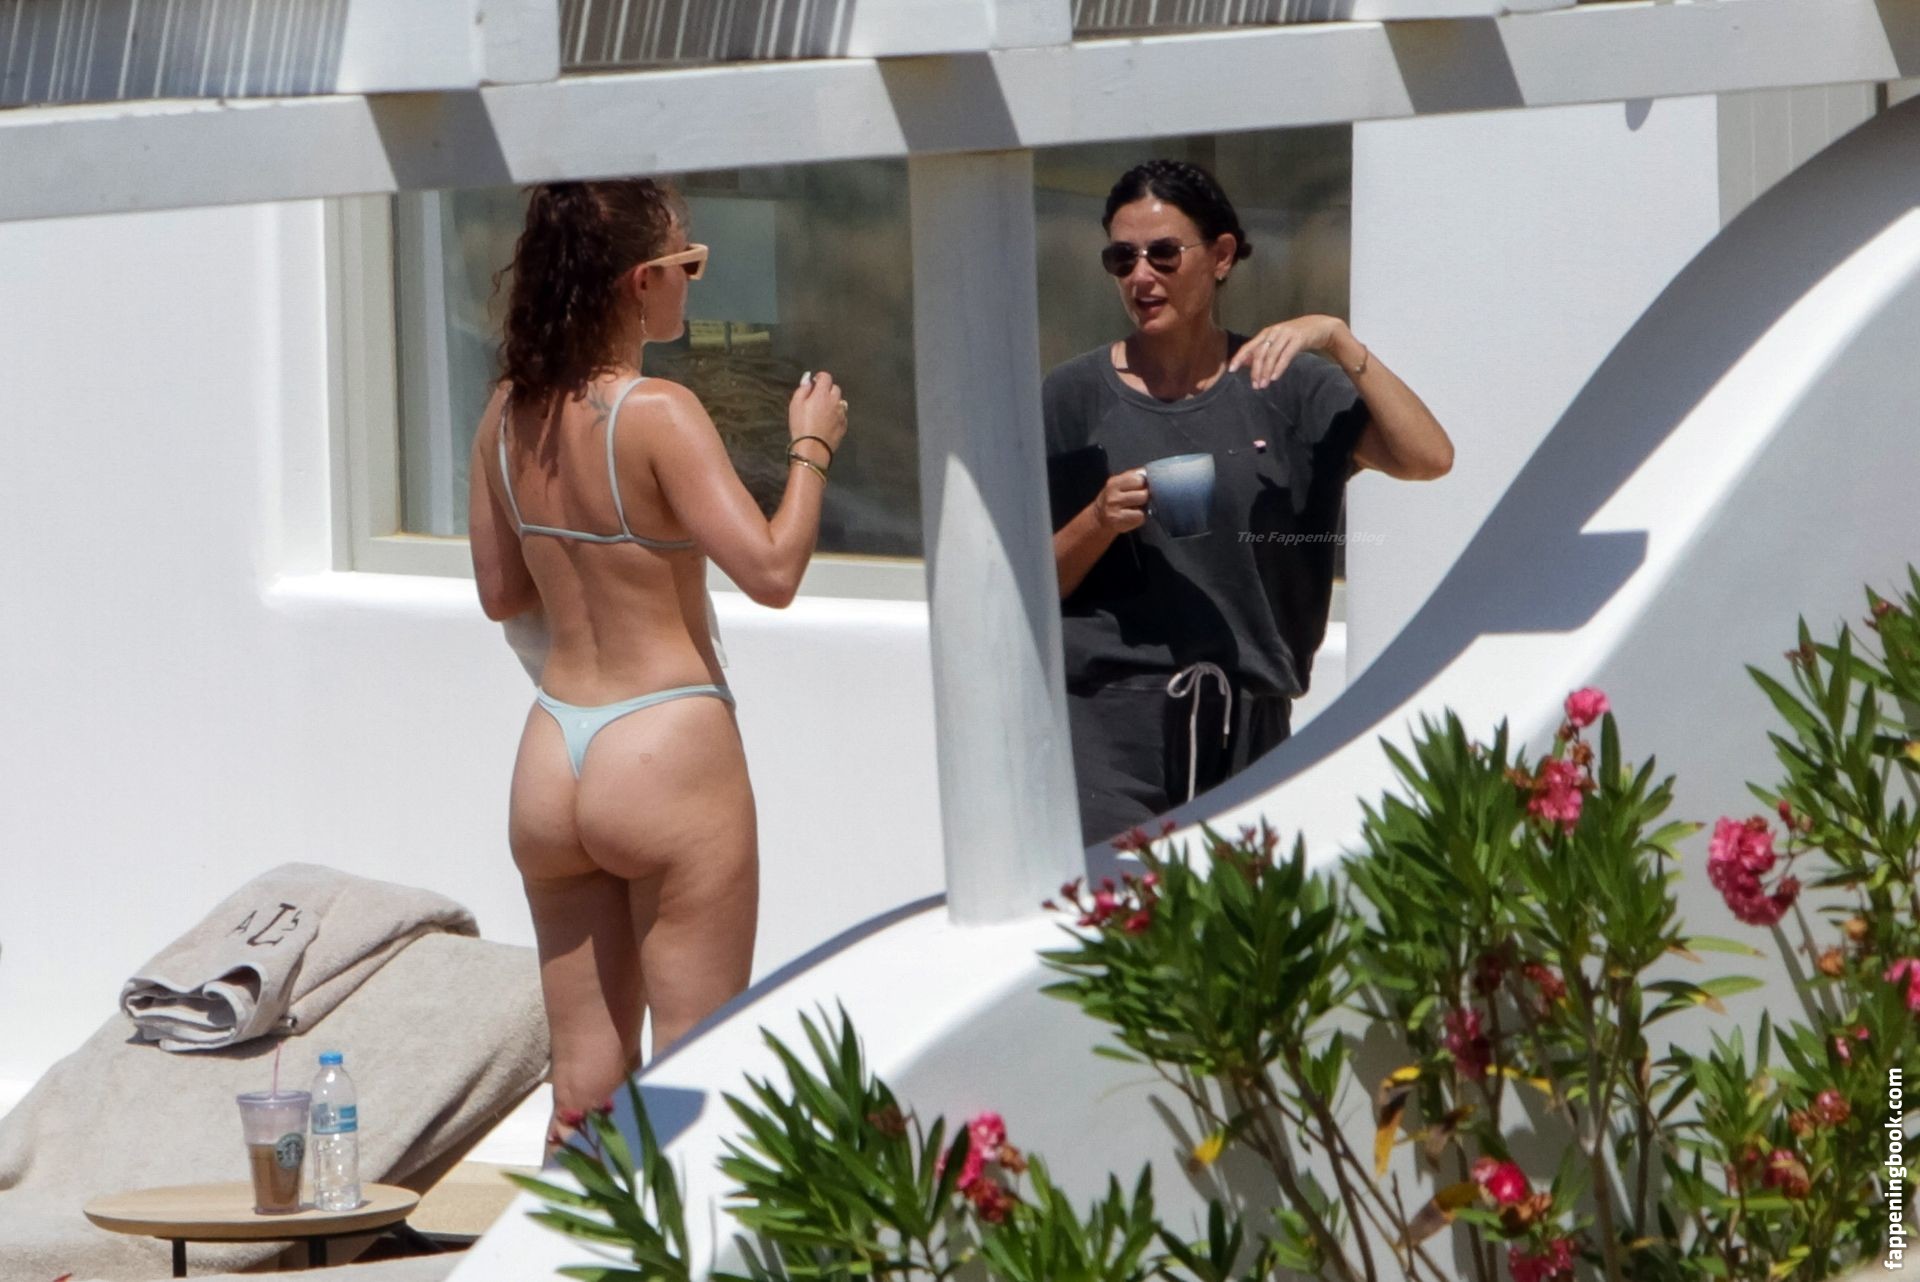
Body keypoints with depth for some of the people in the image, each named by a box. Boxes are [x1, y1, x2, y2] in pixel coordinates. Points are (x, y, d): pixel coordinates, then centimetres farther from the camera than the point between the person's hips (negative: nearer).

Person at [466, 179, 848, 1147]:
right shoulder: (657, 414, -15)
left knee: (584, 1089, 10)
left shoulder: (508, 415, 5)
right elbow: (771, 570, -18)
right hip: (667, 750, -6)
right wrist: (809, 448, -4)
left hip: (550, 760, 7)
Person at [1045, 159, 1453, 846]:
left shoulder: (1281, 385, 8)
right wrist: (1099, 522, -12)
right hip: (1107, 716, -2)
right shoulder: (1077, 397, 6)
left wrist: (1339, 341, -12)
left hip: (1247, 728, 2)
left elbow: (1427, 457, -6)